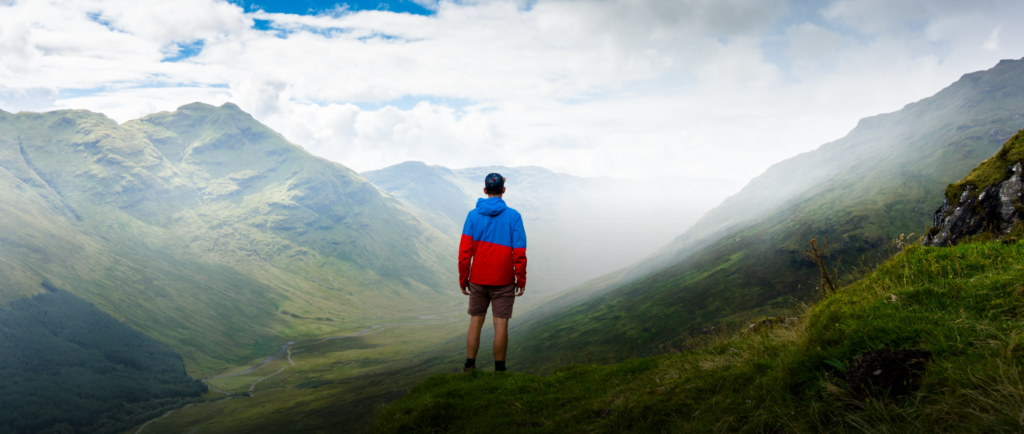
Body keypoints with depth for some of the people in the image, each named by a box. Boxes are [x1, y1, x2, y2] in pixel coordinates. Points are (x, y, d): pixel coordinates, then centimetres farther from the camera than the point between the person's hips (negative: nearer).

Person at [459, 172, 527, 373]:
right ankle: (499, 369, 10)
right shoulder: (513, 216, -6)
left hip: (478, 280, 2)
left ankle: (469, 368, 16)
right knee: (501, 324, 4)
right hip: (504, 281, -2)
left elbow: (464, 251, -3)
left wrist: (463, 279, 6)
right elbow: (519, 253, -9)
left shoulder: (473, 215, -2)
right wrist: (521, 280, 0)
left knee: (475, 322, 12)